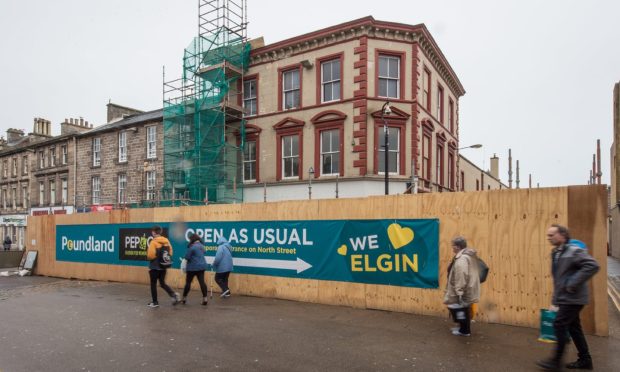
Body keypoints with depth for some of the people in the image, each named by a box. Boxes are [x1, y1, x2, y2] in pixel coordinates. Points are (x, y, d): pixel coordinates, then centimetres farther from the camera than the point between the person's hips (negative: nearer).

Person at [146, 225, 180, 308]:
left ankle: (155, 302, 16)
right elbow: (170, 252, 7)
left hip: (154, 267, -6)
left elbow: (150, 255, -20)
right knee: (163, 283, 15)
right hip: (163, 266, 6)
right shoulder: (166, 241, 4)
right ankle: (173, 295, -6)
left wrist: (148, 256, 1)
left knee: (153, 284, 9)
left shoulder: (153, 242, -15)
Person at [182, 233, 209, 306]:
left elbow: (187, 257, -13)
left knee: (188, 282, 7)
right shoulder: (202, 246, 11)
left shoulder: (192, 247, -15)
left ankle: (184, 299, 18)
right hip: (202, 266, 7)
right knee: (202, 282, 3)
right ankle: (205, 299, -2)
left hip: (193, 267, -7)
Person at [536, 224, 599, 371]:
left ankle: (556, 360, 2)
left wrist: (573, 284, -25)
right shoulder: (556, 253, 11)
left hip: (571, 298, -9)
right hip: (565, 297, 9)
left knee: (560, 325, -7)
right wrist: (556, 296, 13)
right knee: (573, 327, 15)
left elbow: (592, 266, -27)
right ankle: (585, 360, 26)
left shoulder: (574, 251, -16)